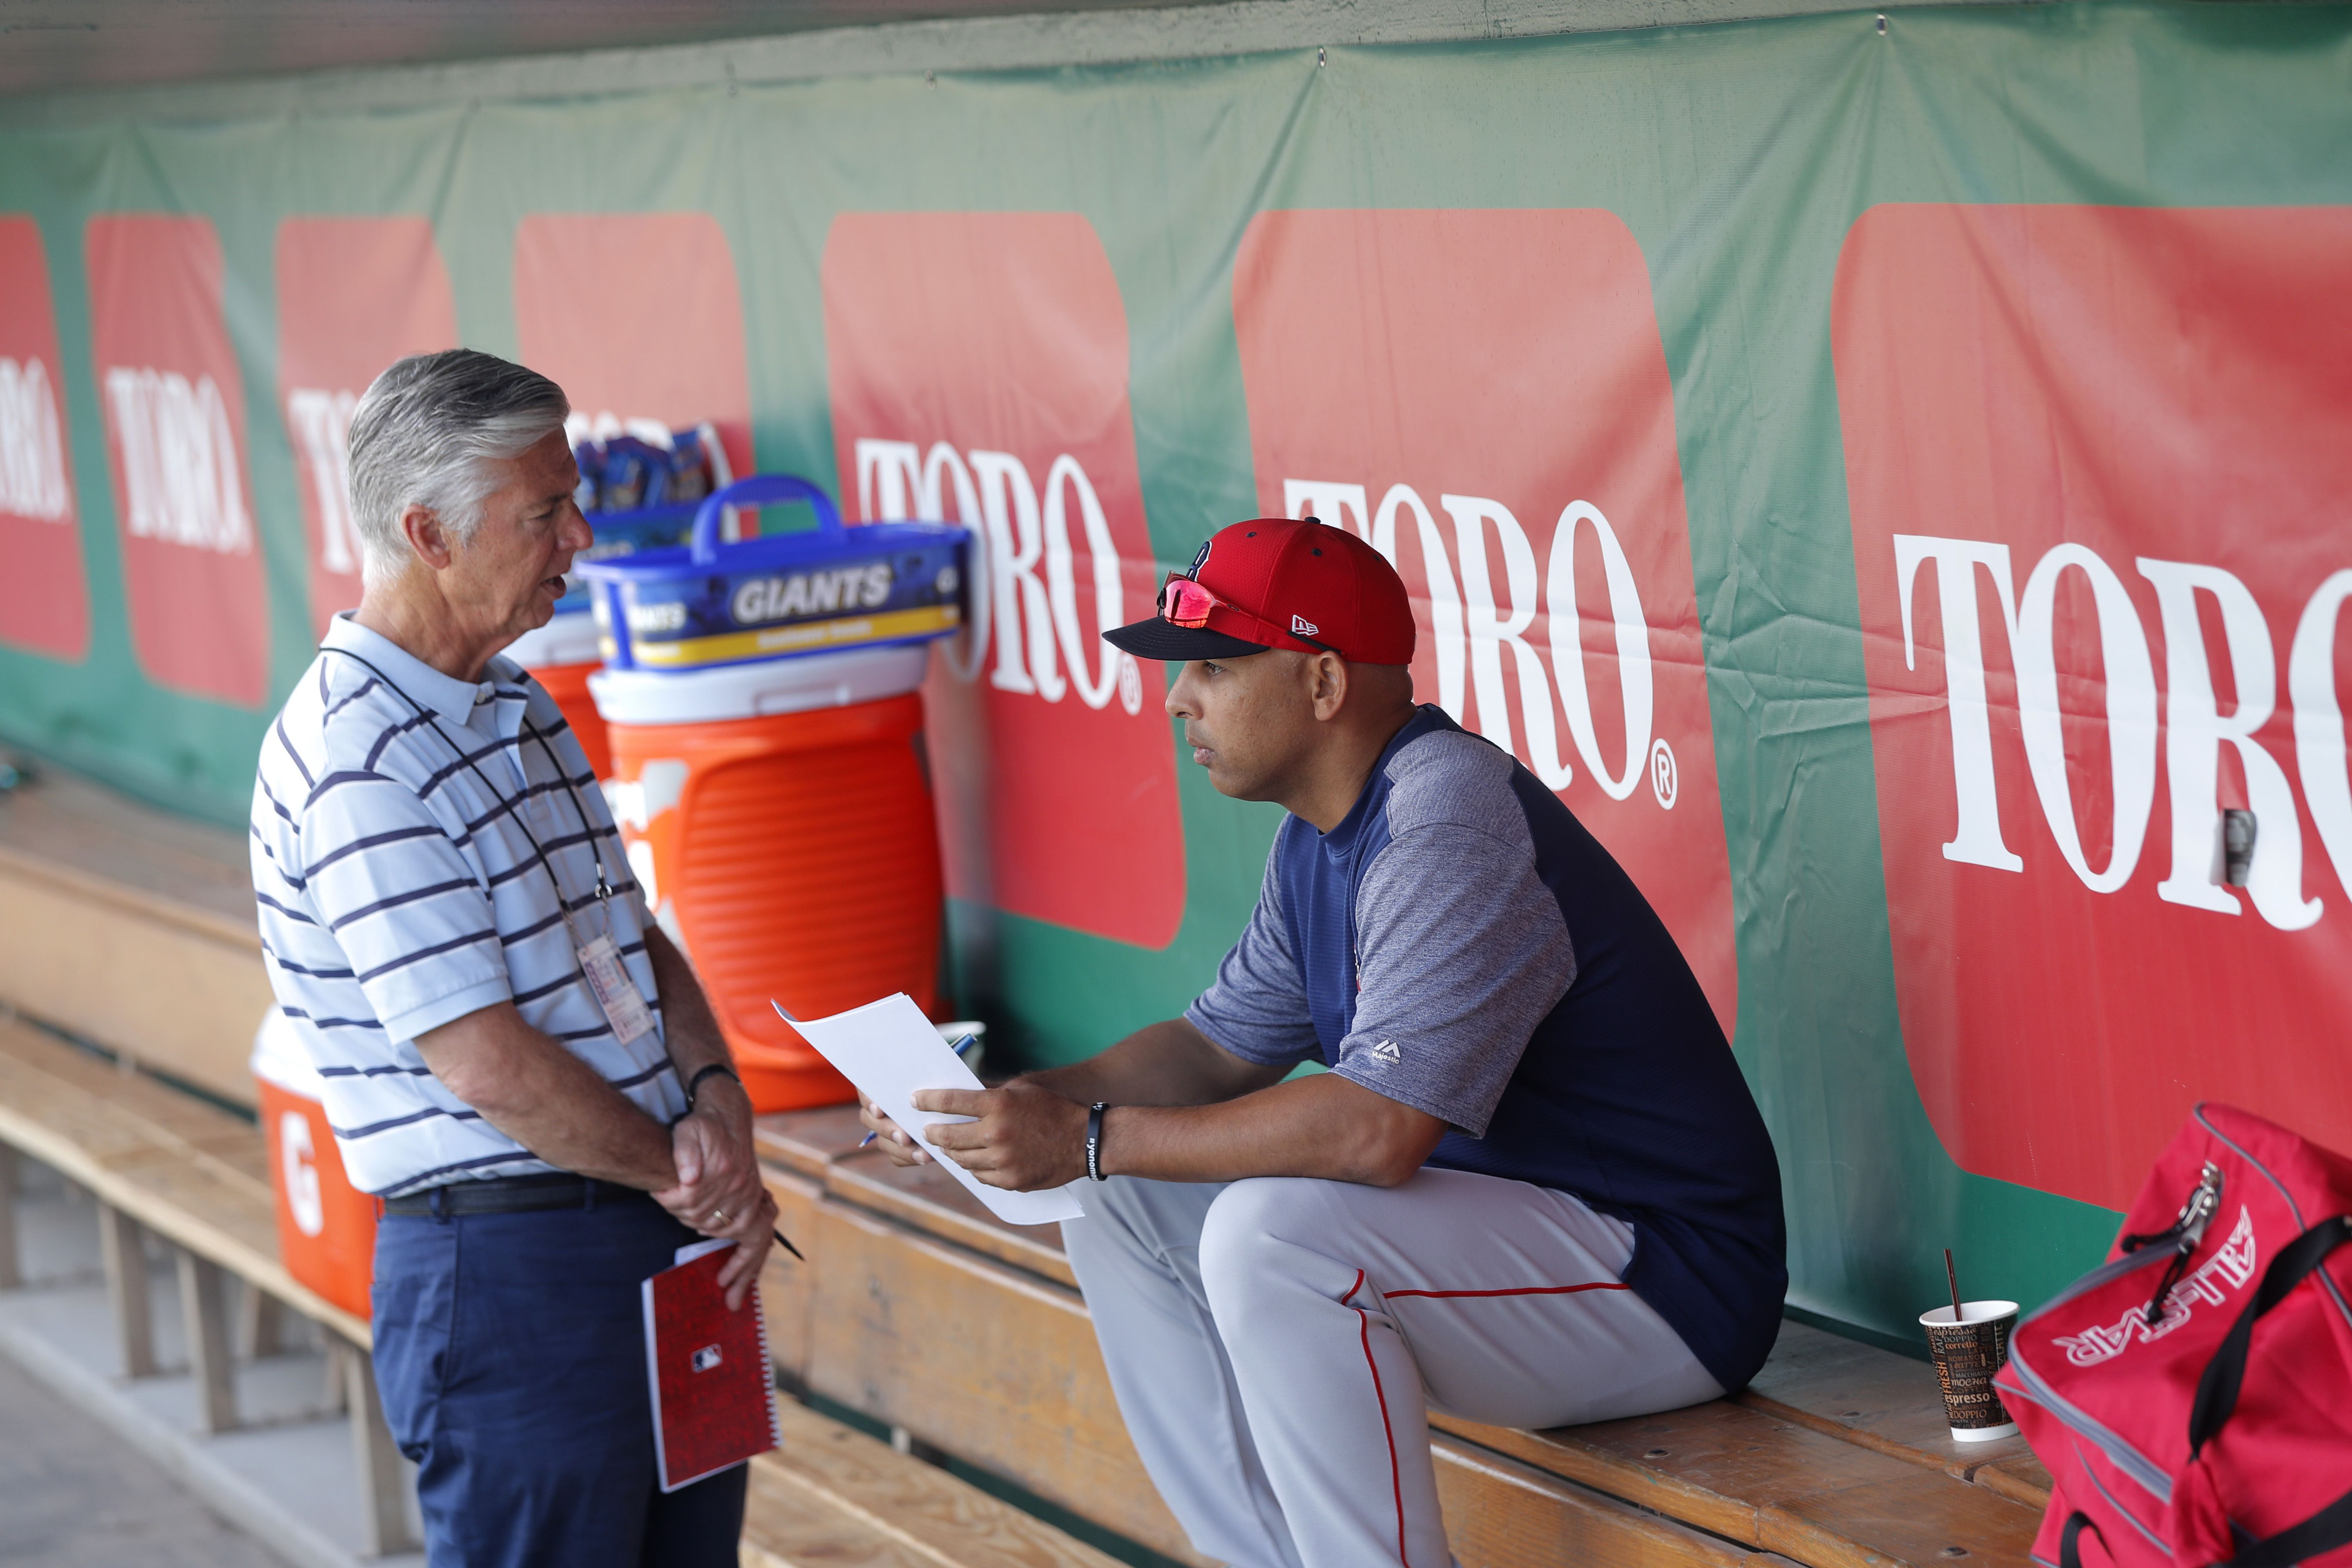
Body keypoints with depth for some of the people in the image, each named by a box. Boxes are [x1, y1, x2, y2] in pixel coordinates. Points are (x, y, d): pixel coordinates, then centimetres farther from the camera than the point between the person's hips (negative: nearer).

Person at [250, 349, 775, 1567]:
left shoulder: (517, 709, 13)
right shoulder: (354, 765, -19)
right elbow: (491, 1065, -21)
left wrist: (715, 1095, -3)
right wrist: (682, 1175, -9)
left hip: (664, 1242, 9)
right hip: (510, 1271, -9)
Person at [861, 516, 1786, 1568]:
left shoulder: (1450, 827, -23)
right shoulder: (1318, 841, 9)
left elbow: (1378, 1128, -32)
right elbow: (1220, 1049, 19)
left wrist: (1093, 1138, -26)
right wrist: (1019, 1106, 1)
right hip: (1503, 1224, 10)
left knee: (1274, 1233, -31)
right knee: (1119, 1209, 8)